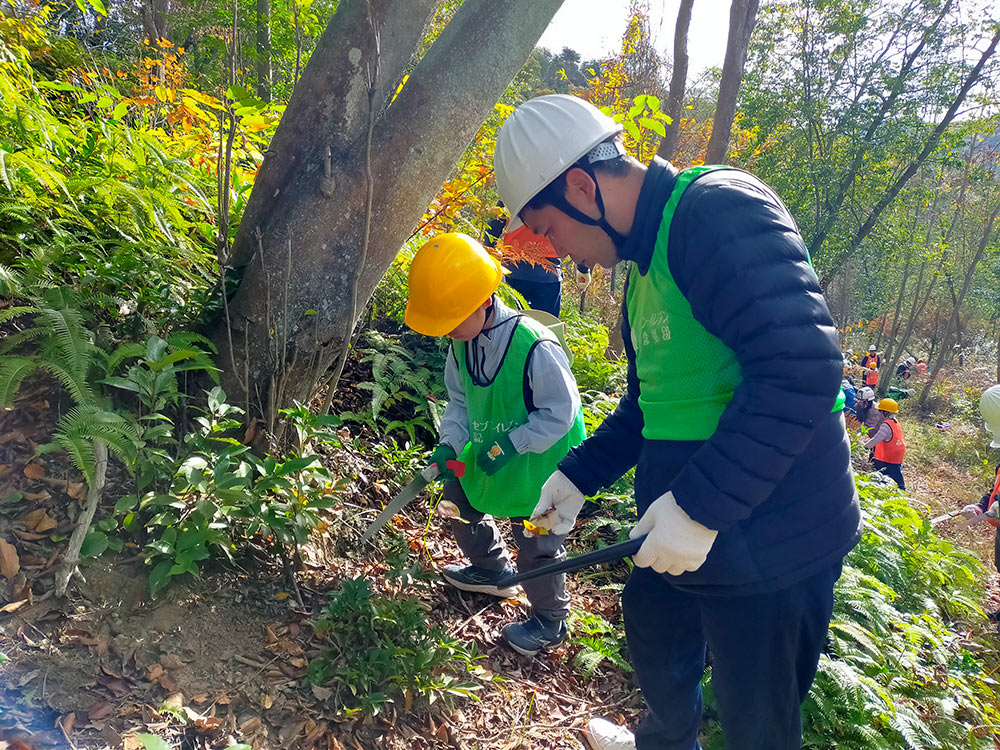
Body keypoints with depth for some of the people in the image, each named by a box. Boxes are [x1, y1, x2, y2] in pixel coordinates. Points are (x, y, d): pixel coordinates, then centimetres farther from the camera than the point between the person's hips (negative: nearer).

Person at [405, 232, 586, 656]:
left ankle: (550, 621, 29)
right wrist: (450, 443, -12)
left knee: (537, 542, 3)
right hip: (490, 450, 8)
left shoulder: (535, 347, -32)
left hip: (541, 460, -8)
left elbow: (559, 411, -24)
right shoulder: (462, 344, -7)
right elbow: (459, 400, 4)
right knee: (459, 497, 21)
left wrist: (512, 445, -27)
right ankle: (491, 569, 46)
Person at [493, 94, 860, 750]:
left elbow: (803, 369, -29)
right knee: (653, 622, 28)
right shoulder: (647, 261, 12)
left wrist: (700, 503, -28)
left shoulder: (720, 209, -20)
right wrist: (578, 474, 12)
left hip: (772, 539, -9)